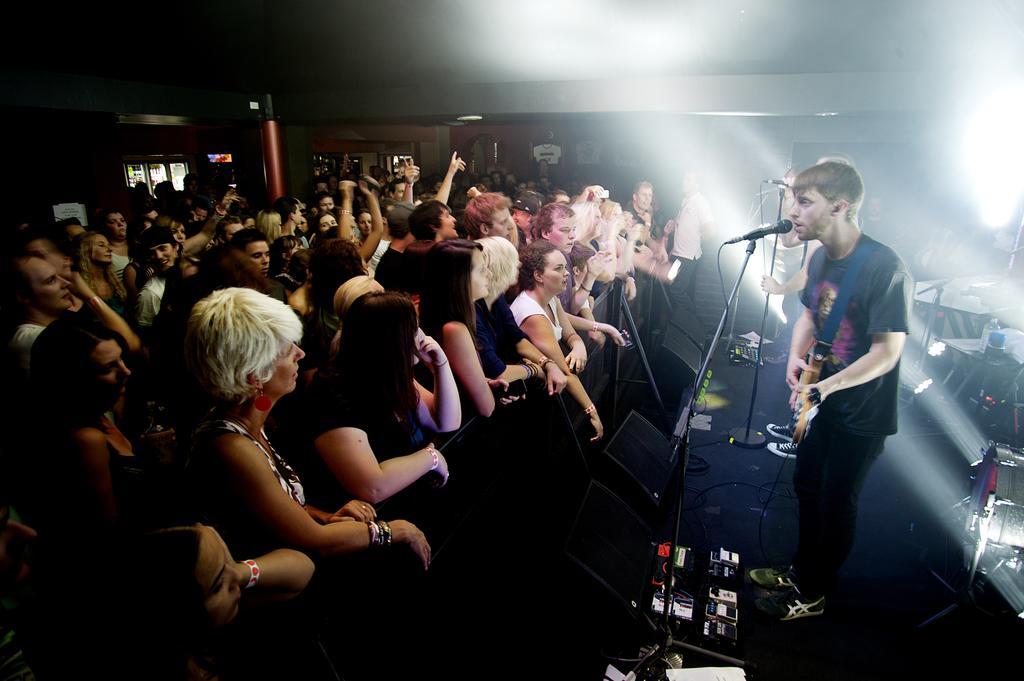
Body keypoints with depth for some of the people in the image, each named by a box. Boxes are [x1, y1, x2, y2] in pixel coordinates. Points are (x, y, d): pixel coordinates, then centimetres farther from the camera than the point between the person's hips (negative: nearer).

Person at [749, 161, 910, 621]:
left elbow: (887, 352, -25)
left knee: (835, 504, 9)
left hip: (861, 414, -7)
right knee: (807, 485, 20)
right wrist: (796, 355, -5)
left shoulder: (884, 267, -26)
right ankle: (801, 569, 42)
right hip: (821, 399, 7)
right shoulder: (821, 258, -2)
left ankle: (812, 594, 30)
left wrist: (826, 386, -32)